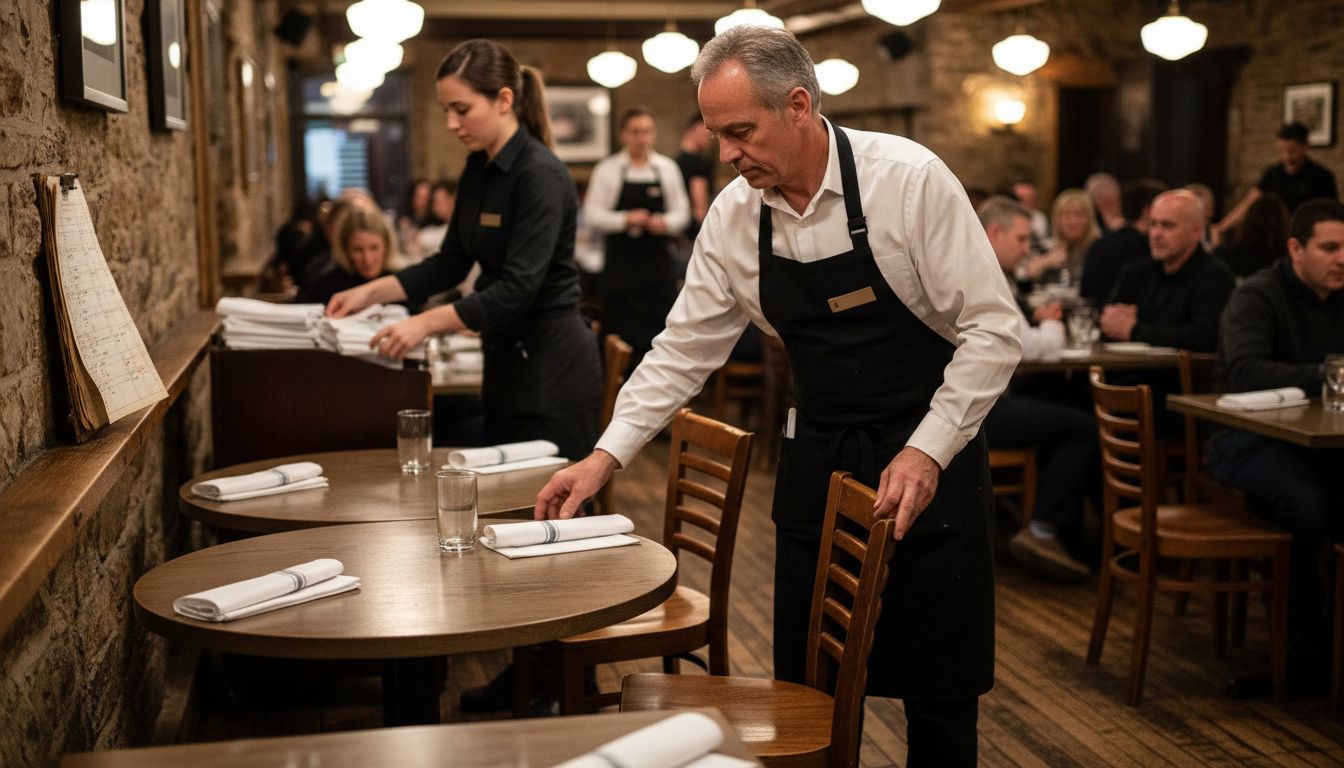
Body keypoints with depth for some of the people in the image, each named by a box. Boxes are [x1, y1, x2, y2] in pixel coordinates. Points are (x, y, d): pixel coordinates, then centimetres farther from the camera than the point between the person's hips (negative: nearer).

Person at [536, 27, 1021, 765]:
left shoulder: (909, 179, -17)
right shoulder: (732, 216, -3)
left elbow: (991, 329, -15)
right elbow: (683, 349, 3)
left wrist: (927, 451, -21)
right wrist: (604, 458, -2)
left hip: (928, 462, -4)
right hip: (816, 463, 4)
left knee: (935, 687, 5)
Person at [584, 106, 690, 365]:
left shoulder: (668, 167, 10)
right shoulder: (607, 170, 2)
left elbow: (682, 212, 10)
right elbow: (592, 215, -3)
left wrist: (665, 222, -12)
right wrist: (626, 219, -17)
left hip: (659, 263, 2)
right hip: (621, 264, -2)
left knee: (661, 332, -1)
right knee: (621, 332, -2)